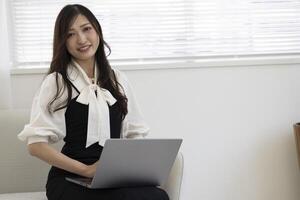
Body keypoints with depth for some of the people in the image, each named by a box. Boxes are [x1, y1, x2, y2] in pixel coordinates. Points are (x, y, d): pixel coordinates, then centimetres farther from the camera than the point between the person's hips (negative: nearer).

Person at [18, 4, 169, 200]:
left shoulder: (118, 79, 16)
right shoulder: (56, 82, 3)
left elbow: (135, 133, 17)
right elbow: (36, 144, -5)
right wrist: (86, 170, -15)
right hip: (71, 179, -5)